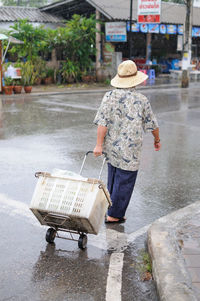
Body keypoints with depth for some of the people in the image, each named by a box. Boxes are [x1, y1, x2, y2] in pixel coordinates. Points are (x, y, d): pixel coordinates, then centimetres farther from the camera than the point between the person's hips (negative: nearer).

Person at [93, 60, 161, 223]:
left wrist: (99, 144, -8)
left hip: (111, 147, 4)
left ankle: (111, 208, 31)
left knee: (113, 179, 19)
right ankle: (114, 215, 10)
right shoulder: (141, 100, -6)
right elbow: (152, 124, 3)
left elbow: (102, 123, -10)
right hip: (130, 150, -4)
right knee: (124, 183, 5)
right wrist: (157, 140, 20)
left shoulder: (109, 97, -3)